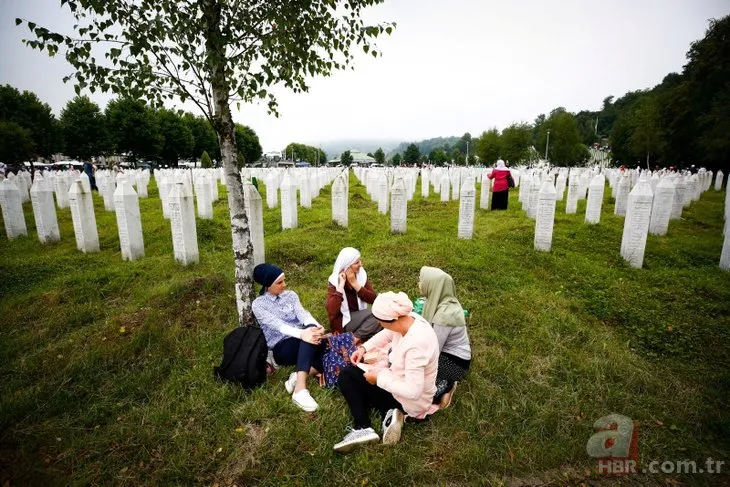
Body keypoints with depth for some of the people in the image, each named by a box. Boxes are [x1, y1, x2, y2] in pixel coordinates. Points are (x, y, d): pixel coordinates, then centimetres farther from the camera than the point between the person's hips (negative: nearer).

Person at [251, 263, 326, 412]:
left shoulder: (291, 295, 11)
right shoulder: (258, 304, -3)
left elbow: (303, 313, -6)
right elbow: (277, 325, -20)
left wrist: (316, 326, -30)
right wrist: (302, 334, -38)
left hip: (301, 343, 5)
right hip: (281, 348, -5)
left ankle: (299, 377, -31)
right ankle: (300, 388, -44)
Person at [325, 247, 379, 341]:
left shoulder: (361, 274, -2)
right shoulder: (334, 281, -14)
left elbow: (373, 299, -11)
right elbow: (332, 311, -26)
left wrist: (355, 284, -20)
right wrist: (341, 285, -27)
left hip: (360, 318, 6)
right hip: (342, 321, -6)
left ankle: (354, 339, -10)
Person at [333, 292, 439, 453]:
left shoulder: (416, 345, -38)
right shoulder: (410, 318, -14)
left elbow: (412, 391, -33)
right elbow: (387, 334, 9)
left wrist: (379, 378, -22)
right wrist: (364, 348, -1)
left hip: (410, 400, -9)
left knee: (347, 377, -6)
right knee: (348, 372, 17)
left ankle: (362, 428, -5)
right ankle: (387, 413, 3)